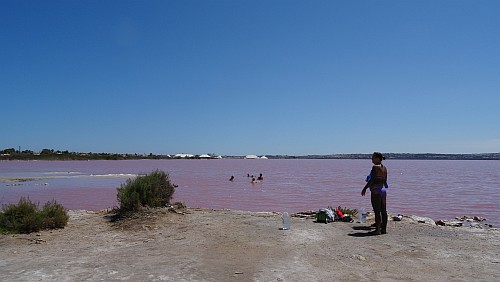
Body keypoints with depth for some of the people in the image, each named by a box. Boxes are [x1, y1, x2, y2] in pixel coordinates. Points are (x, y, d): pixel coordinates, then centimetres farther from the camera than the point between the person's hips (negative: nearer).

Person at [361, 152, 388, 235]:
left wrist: (365, 188, -13)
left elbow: (372, 179, -18)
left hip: (376, 190, -9)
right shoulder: (384, 168, 12)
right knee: (383, 211, 10)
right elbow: (385, 181, 16)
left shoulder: (375, 167, -13)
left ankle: (378, 230, -2)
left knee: (377, 211, -5)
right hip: (383, 190, 9)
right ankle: (384, 229, 16)